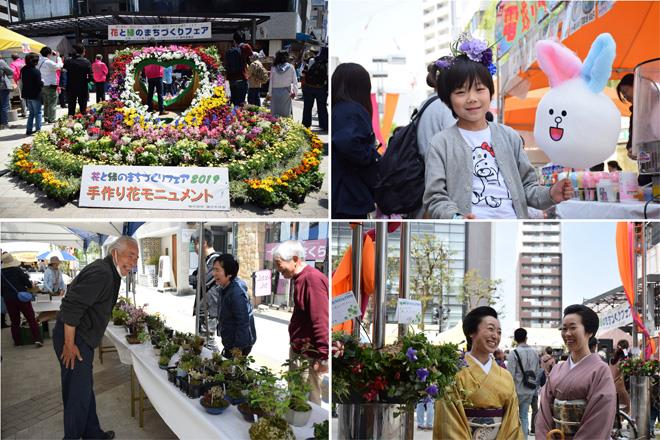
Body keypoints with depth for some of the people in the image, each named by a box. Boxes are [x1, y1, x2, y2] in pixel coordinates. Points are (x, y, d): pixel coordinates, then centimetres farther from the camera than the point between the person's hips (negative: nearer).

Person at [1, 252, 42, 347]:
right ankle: (37, 339, -5)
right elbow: (28, 283, -12)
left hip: (8, 300, 3)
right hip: (22, 298, -3)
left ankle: (17, 341, 17)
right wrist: (30, 286, 9)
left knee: (14, 321, 14)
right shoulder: (18, 271, -13)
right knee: (31, 319, 1)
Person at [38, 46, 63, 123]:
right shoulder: (49, 63, -19)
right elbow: (60, 66, -12)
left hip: (42, 85, 8)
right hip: (50, 86, -8)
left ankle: (46, 117, 27)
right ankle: (51, 119, 1)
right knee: (52, 103, 1)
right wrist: (58, 57, 3)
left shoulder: (39, 62, 2)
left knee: (46, 102, 20)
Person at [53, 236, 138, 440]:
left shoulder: (111, 272, 10)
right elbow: (71, 306, -29)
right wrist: (69, 344, -25)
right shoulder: (102, 273, -23)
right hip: (73, 340, -11)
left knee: (85, 389, 21)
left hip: (83, 339, 11)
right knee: (79, 393, -4)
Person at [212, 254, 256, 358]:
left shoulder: (236, 294, -24)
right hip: (230, 343, 9)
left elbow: (243, 324, -26)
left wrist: (237, 350, -24)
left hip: (240, 345, -9)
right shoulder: (225, 289, 7)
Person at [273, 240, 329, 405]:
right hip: (297, 351, 10)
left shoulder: (312, 279, -21)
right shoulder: (300, 278, 11)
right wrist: (295, 347, 17)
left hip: (308, 355, -10)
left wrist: (323, 356, -24)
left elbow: (321, 320, -25)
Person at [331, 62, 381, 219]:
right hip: (351, 197, -9)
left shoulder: (336, 109, 11)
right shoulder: (353, 110, -15)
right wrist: (372, 156, -16)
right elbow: (347, 142, -33)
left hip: (339, 196, 9)